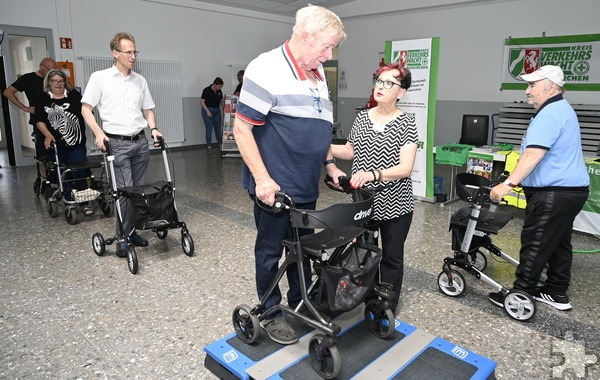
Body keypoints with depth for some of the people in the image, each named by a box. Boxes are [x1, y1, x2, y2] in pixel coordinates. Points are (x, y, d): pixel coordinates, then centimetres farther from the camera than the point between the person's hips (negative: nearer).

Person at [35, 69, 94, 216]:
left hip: (77, 143, -1)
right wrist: (48, 135, -14)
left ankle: (84, 203, 2)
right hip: (56, 144, 1)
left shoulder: (74, 95, 4)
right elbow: (39, 121, 2)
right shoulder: (43, 100, 6)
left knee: (79, 173, -4)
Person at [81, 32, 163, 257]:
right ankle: (123, 237, 5)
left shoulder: (140, 80, 11)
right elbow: (86, 108, 0)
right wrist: (98, 132, -14)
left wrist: (153, 128, 0)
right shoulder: (100, 78, 0)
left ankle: (132, 231, 19)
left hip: (140, 142, 4)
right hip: (117, 143, -4)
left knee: (139, 189, 7)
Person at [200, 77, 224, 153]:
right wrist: (207, 111, -16)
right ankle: (209, 146, 3)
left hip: (217, 111, 5)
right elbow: (202, 102, -12)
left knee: (218, 128, 5)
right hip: (207, 110, -5)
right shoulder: (206, 90, -14)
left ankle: (220, 144, 13)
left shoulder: (219, 92, 2)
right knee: (209, 129, -4)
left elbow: (221, 101, 13)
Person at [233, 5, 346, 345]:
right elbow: (242, 128, -17)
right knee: (271, 250, 9)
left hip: (306, 187, 8)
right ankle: (272, 313, 28)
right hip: (274, 187, -8)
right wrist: (262, 179, -21)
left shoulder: (318, 73, 10)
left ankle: (301, 304, 38)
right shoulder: (267, 69, -16)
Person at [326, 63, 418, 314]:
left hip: (394, 203, -4)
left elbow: (405, 168, -18)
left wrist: (373, 174, -33)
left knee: (391, 257, 11)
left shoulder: (406, 122, -9)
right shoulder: (362, 117, 5)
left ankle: (388, 308, 28)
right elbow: (351, 151, 17)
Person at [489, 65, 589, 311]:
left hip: (554, 194, -11)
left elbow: (533, 154, -30)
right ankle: (557, 293, 27)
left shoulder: (550, 114, -18)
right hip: (571, 189, 11)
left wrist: (508, 184, -32)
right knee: (558, 243, 16)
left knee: (535, 246, -4)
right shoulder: (561, 109, 18)